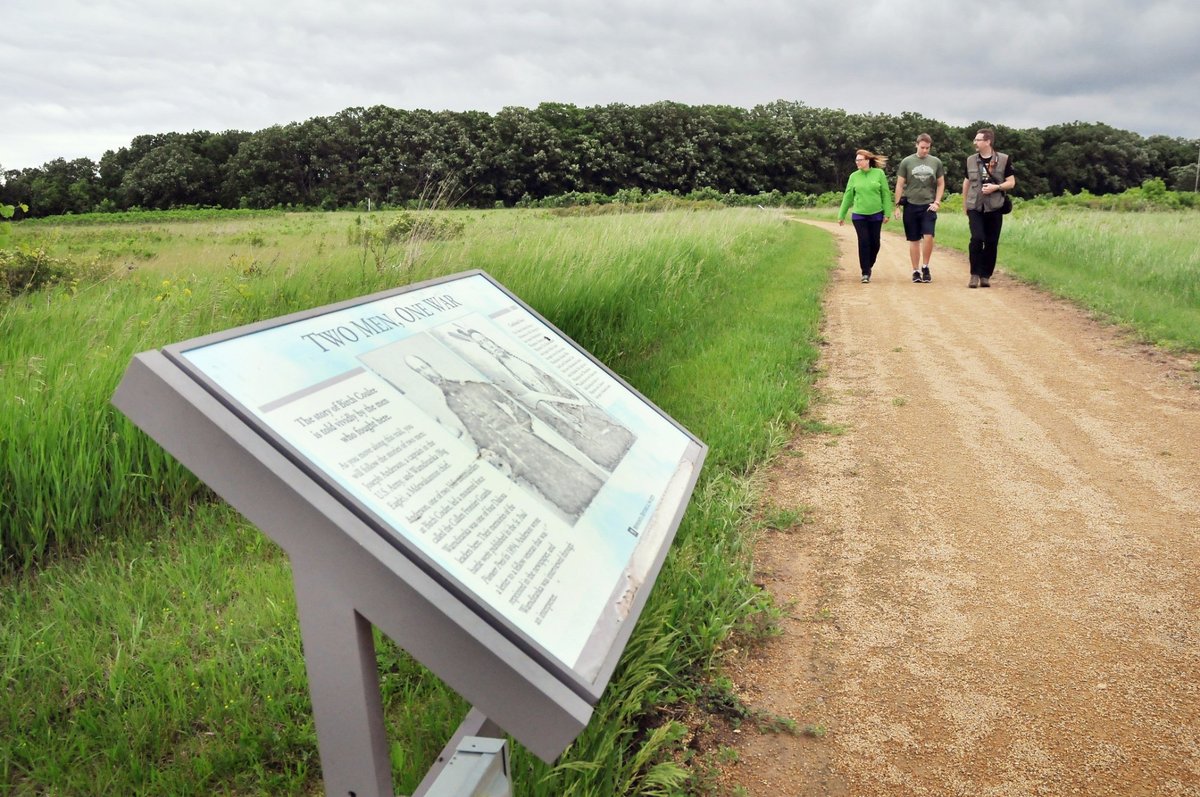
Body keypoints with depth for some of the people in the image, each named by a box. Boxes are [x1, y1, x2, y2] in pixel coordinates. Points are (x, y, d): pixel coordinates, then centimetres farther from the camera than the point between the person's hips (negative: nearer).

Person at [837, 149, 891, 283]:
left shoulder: (879, 173, -1)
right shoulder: (854, 176, 2)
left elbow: (885, 194, 0)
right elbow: (848, 196, 6)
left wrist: (886, 213, -4)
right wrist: (841, 215, 7)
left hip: (876, 214, 0)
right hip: (859, 215, 0)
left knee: (875, 243, 6)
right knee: (863, 243, -5)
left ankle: (869, 266, 27)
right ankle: (865, 273, 1)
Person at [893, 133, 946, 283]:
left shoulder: (936, 162, 7)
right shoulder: (907, 162, 2)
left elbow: (941, 184, 12)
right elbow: (900, 185, 4)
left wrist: (937, 202, 0)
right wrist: (897, 205, 0)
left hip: (928, 206, 0)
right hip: (911, 205, 0)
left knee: (928, 236, -13)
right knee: (914, 240, 5)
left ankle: (925, 267, 4)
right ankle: (916, 271, 14)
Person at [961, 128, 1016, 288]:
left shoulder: (1004, 160, 0)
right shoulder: (970, 160, 8)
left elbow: (1011, 183, 2)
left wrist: (996, 187, -15)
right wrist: (964, 204, 19)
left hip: (994, 208, 0)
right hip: (975, 207, 1)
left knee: (991, 242, 3)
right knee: (976, 238, -15)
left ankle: (985, 276, 13)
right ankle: (974, 274, -6)